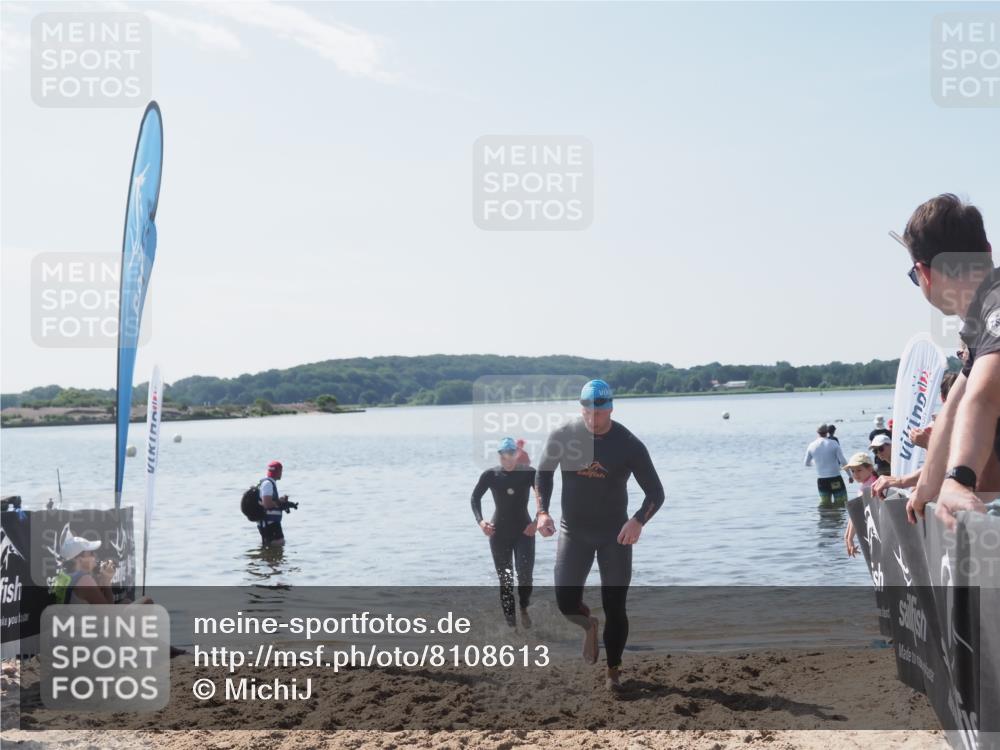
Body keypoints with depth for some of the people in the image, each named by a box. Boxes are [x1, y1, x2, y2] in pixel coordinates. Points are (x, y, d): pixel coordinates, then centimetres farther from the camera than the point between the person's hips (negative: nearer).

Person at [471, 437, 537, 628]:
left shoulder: (529, 473, -9)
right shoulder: (490, 475, -7)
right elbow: (475, 498, 3)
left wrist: (537, 522, -13)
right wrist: (480, 521, -11)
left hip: (524, 531, -1)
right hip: (499, 533, 1)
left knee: (525, 575, -11)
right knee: (505, 579, 3)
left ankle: (524, 609, 17)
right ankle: (510, 618, 14)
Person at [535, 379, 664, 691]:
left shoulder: (629, 445, -12)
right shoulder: (563, 436, -8)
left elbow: (655, 493, -8)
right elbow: (543, 473, 9)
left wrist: (639, 521, -27)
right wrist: (542, 512, -6)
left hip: (615, 535, -1)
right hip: (574, 532, 1)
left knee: (615, 609, -1)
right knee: (566, 603, -8)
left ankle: (613, 672, 20)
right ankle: (589, 624, 28)